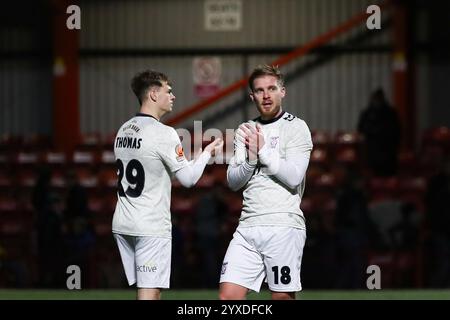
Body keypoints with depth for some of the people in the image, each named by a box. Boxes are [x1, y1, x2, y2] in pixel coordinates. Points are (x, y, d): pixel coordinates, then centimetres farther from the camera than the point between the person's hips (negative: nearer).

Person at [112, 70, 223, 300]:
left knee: (151, 290, 14)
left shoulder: (123, 130, 10)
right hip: (151, 228, -8)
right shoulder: (164, 134, -15)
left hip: (122, 224, 8)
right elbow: (188, 178, -8)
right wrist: (207, 153, 7)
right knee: (149, 292, -8)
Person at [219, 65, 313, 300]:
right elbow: (233, 182, 10)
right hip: (248, 225, 5)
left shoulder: (296, 128, 0)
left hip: (283, 227, -5)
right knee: (228, 295, -5)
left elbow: (293, 177, -11)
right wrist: (250, 159, -7)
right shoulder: (245, 131, 17)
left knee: (283, 297, -4)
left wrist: (264, 150, -11)